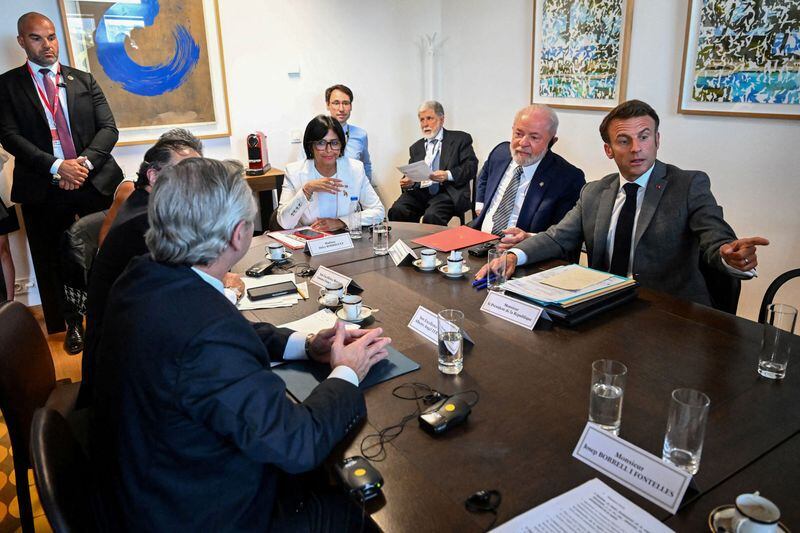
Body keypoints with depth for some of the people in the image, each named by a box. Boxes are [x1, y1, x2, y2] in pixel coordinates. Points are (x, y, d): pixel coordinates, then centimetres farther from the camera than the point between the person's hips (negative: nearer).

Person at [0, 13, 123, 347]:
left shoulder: (84, 80, 11)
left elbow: (108, 128, 3)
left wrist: (85, 162, -13)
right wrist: (57, 166, -17)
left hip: (95, 180, 1)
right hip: (44, 189, 0)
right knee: (55, 261, 8)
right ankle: (72, 324, 23)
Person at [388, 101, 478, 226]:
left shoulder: (460, 139, 9)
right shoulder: (416, 147, 24)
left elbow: (471, 166, -1)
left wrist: (448, 175, -18)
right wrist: (408, 183, -5)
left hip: (447, 191, -4)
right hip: (420, 191, 4)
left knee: (431, 216, -34)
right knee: (396, 211, -25)